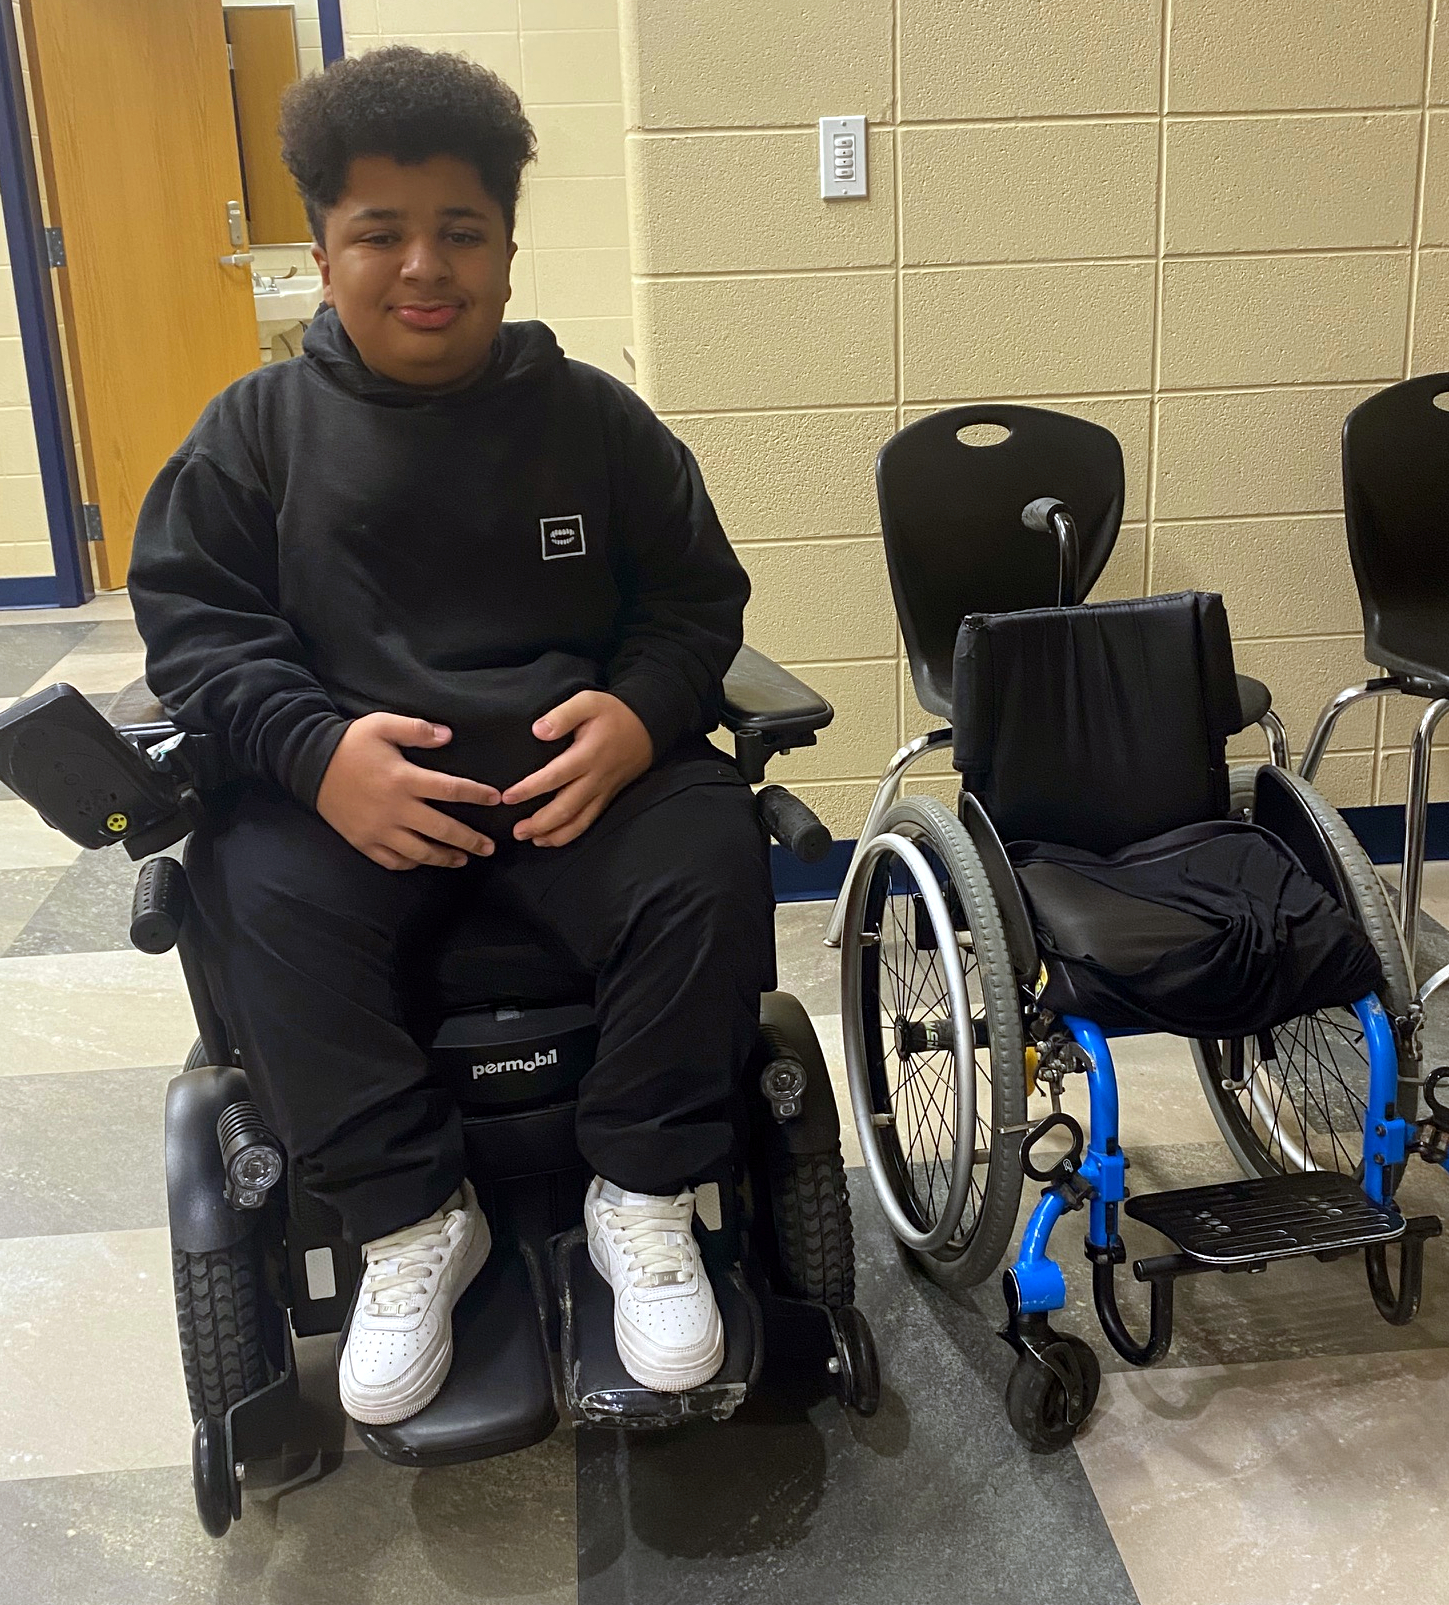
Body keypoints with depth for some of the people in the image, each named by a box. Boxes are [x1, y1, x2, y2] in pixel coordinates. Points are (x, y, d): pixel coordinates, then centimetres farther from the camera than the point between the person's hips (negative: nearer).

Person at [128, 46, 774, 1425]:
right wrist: (317, 750, -17)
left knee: (711, 864, -27)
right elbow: (192, 623, 3)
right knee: (260, 909, -29)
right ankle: (411, 1224, -10)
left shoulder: (594, 416, 10)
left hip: (579, 769, 1)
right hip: (340, 783, 0)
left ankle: (641, 1201, -7)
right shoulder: (255, 429, 9)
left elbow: (698, 599, 11)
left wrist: (640, 713, -13)